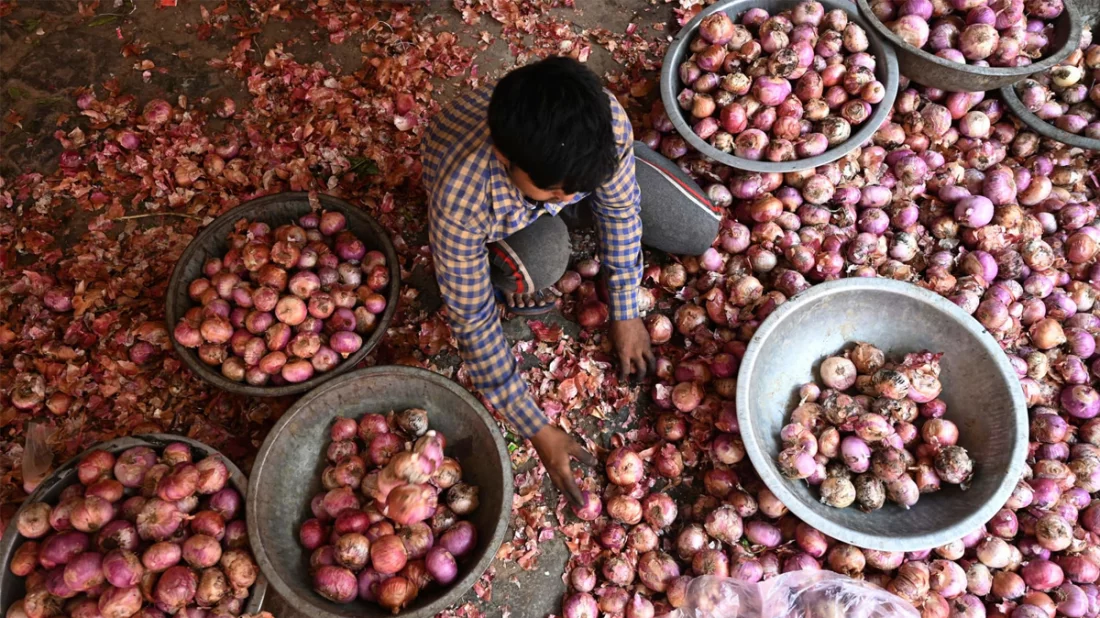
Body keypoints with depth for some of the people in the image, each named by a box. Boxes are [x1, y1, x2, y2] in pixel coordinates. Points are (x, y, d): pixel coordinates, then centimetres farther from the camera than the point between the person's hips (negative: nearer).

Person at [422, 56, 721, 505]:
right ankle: (510, 280, 1)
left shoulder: (606, 123, -38)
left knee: (702, 231, -3)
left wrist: (625, 315, -10)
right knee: (538, 265, -37)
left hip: (564, 161, 3)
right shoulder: (461, 200, -44)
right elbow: (472, 320, -32)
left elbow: (620, 208, -17)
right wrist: (538, 431, -27)